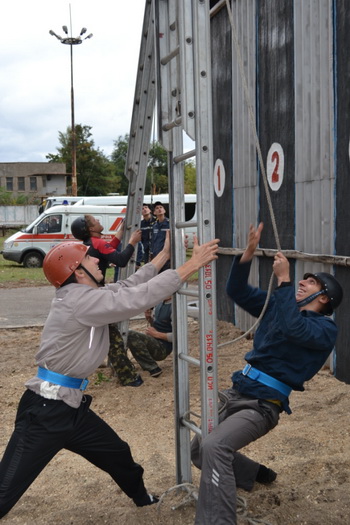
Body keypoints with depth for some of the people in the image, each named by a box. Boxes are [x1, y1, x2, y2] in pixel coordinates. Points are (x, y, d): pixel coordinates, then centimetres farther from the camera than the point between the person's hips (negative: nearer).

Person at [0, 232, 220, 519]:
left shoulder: (85, 297, 9)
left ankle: (144, 500, 48)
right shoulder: (79, 300, -20)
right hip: (44, 409, -10)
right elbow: (140, 297, -24)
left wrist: (165, 255, 19)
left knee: (119, 455, 24)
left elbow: (129, 287, 18)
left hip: (73, 407, 10)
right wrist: (192, 264, -20)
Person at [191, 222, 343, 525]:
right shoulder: (278, 305, 12)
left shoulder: (325, 328, -9)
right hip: (236, 391, 8)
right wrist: (249, 252, -6)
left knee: (213, 447, -31)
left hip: (263, 404, -8)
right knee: (197, 450, 16)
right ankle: (255, 474, 36)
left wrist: (284, 280, -26)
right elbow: (237, 292, 7)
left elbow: (295, 329, -30)